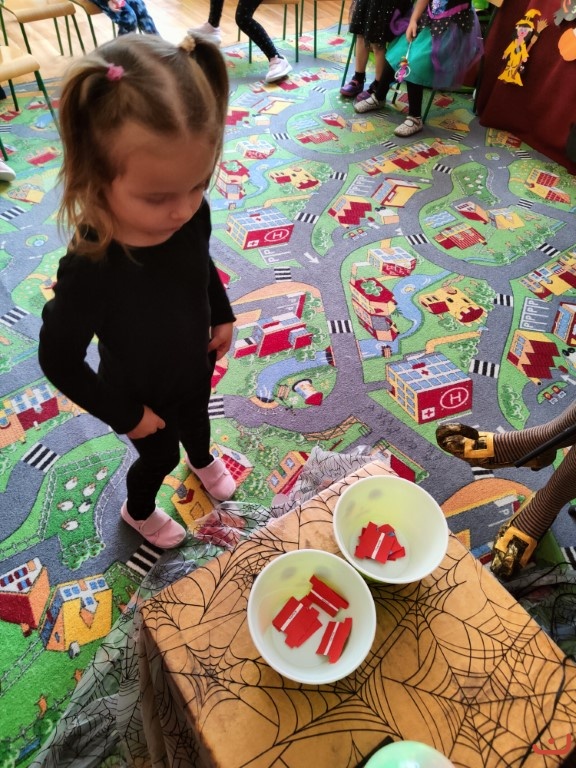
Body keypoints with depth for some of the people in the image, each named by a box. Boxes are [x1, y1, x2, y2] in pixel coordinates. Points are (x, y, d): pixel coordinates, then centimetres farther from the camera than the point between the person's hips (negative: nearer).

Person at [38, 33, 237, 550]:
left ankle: (202, 459, 70)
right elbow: (58, 360, -25)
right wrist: (125, 416, -16)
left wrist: (223, 317, 3)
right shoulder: (90, 271, -40)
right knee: (159, 457, 23)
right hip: (143, 398, -4)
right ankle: (138, 510, 58)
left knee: (198, 419, 33)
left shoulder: (192, 214, -25)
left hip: (196, 366, 5)